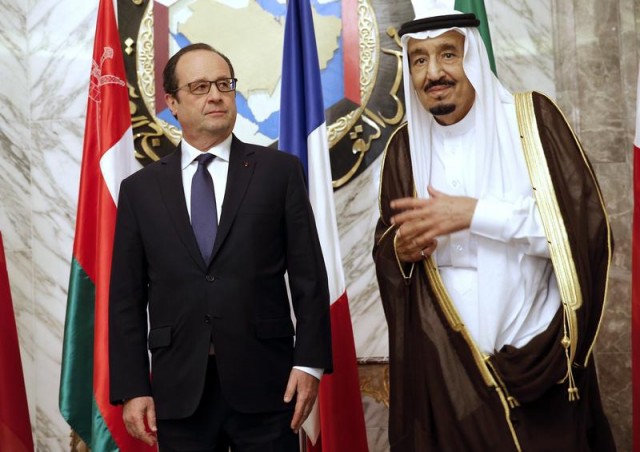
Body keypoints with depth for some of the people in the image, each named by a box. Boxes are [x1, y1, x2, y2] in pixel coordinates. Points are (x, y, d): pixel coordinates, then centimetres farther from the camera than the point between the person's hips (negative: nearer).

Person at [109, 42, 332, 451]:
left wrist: (309, 362, -6)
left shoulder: (279, 170, 3)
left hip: (264, 383, -1)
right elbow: (126, 297, 5)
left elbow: (309, 276, 1)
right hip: (178, 389, 1)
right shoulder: (140, 189, 7)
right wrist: (132, 388, 0)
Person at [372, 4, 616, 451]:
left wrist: (473, 213, -19)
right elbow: (385, 249, 10)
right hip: (444, 363, 3)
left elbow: (585, 224, -13)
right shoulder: (405, 146, 5)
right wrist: (401, 249, -14)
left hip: (538, 355, -2)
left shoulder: (532, 118, -5)